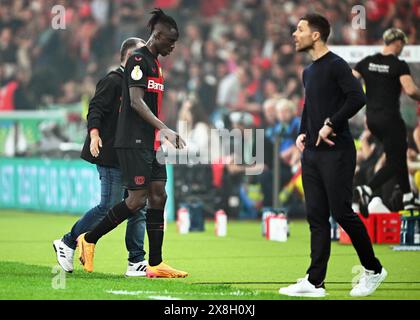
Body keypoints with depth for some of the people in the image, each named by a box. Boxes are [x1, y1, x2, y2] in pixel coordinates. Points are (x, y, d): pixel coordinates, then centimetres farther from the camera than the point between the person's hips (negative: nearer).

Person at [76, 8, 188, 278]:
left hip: (151, 143, 9)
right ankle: (89, 240, 4)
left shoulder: (156, 64, 18)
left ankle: (155, 264, 3)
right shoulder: (138, 60, -11)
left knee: (158, 196, 3)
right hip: (133, 142, -9)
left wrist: (169, 135, 23)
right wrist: (164, 129, -25)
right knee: (137, 199, -11)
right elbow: (136, 102, -19)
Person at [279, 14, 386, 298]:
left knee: (342, 212, -7)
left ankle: (373, 269, 10)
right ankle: (315, 282, 4)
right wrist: (303, 132, 14)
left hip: (336, 153, -8)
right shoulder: (309, 72, 17)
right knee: (317, 217, 5)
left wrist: (331, 125, -19)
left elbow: (357, 97, -22)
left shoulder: (336, 66, -10)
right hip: (312, 154, 8)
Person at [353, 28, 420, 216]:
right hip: (390, 119, -7)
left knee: (399, 153, 22)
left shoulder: (367, 62, 4)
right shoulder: (399, 66, -12)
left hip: (372, 118, 7)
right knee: (394, 163, 0)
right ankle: (367, 190, -21)